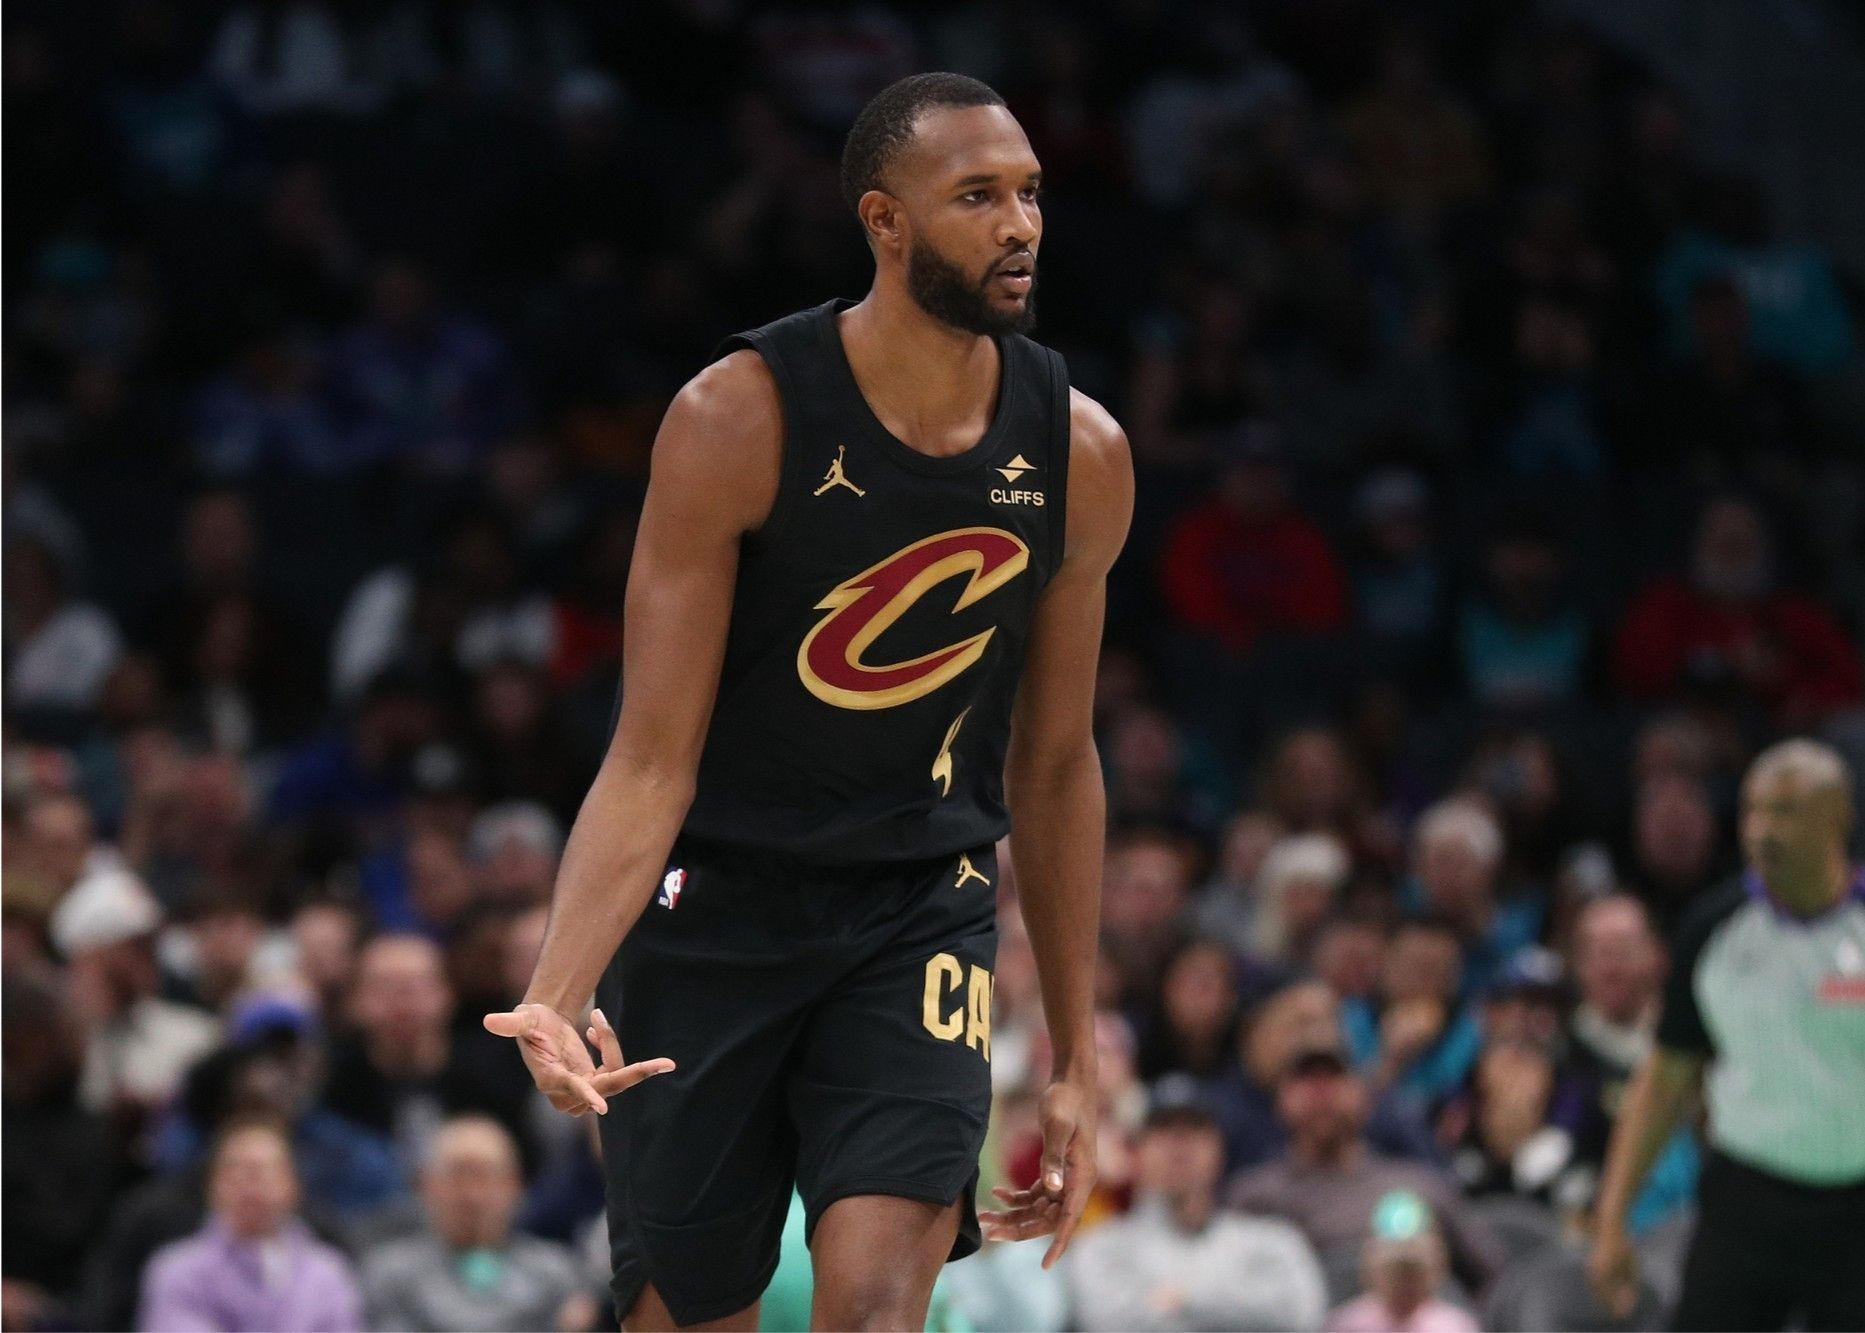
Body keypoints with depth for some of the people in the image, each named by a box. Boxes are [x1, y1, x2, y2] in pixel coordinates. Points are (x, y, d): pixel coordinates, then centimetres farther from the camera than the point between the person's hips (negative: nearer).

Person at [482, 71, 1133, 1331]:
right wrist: (554, 998, -31)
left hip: (921, 911, 2)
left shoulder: (1080, 455, -4)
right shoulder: (741, 420, -16)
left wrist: (1077, 1060, 12)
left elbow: (1055, 763, 9)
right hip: (717, 901, -2)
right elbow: (652, 761, -16)